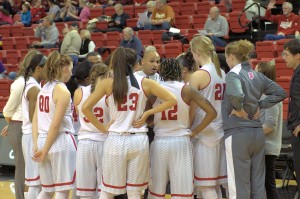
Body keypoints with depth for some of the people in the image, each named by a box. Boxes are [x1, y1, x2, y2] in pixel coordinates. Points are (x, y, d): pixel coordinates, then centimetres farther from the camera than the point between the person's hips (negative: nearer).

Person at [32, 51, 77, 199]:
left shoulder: (44, 88, 11)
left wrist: (36, 145, 4)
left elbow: (35, 120, 8)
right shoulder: (62, 91, -11)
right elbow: (56, 124, -15)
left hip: (43, 140, 7)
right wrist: (44, 150, -10)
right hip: (61, 142, -7)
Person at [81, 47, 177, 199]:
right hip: (139, 141, 1)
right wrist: (147, 113, 3)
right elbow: (171, 100, 2)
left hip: (116, 141, -1)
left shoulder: (107, 84, -3)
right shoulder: (144, 83, 1)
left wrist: (103, 128, -1)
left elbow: (86, 108, -10)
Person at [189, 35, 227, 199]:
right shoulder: (222, 73, 8)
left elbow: (191, 110, -11)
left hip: (204, 134, -7)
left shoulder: (198, 75, -12)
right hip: (220, 131, 7)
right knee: (215, 185, 13)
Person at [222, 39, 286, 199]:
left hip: (237, 134, -7)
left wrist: (238, 108, -14)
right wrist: (260, 105, 9)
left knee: (239, 186, 0)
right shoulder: (258, 76, 9)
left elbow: (236, 95, -32)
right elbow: (280, 93, 15)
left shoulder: (233, 75, -12)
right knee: (258, 184, 11)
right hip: (257, 133, 7)